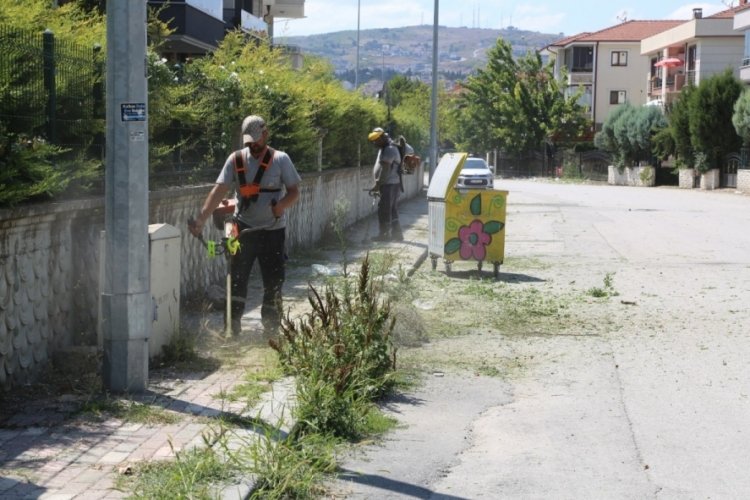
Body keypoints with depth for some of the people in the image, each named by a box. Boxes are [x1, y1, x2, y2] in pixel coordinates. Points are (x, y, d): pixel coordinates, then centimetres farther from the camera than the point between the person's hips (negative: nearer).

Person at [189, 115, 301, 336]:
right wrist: (200, 218, -20)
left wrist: (282, 205, -27)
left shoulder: (280, 159, -4)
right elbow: (219, 190, -9)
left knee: (273, 282, 5)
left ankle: (271, 331, 17)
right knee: (237, 277, -3)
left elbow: (294, 192, -4)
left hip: (273, 230, -1)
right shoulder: (236, 160, -2)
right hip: (244, 228, 1)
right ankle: (232, 327, 2)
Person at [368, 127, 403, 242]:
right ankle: (396, 234, 19)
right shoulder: (384, 149, 18)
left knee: (384, 210, -8)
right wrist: (379, 185, 20)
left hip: (389, 185, -11)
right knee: (392, 210, 14)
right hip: (390, 184, 11)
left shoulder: (389, 149, -16)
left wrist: (377, 185, -22)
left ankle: (384, 234, -4)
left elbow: (385, 169, -22)